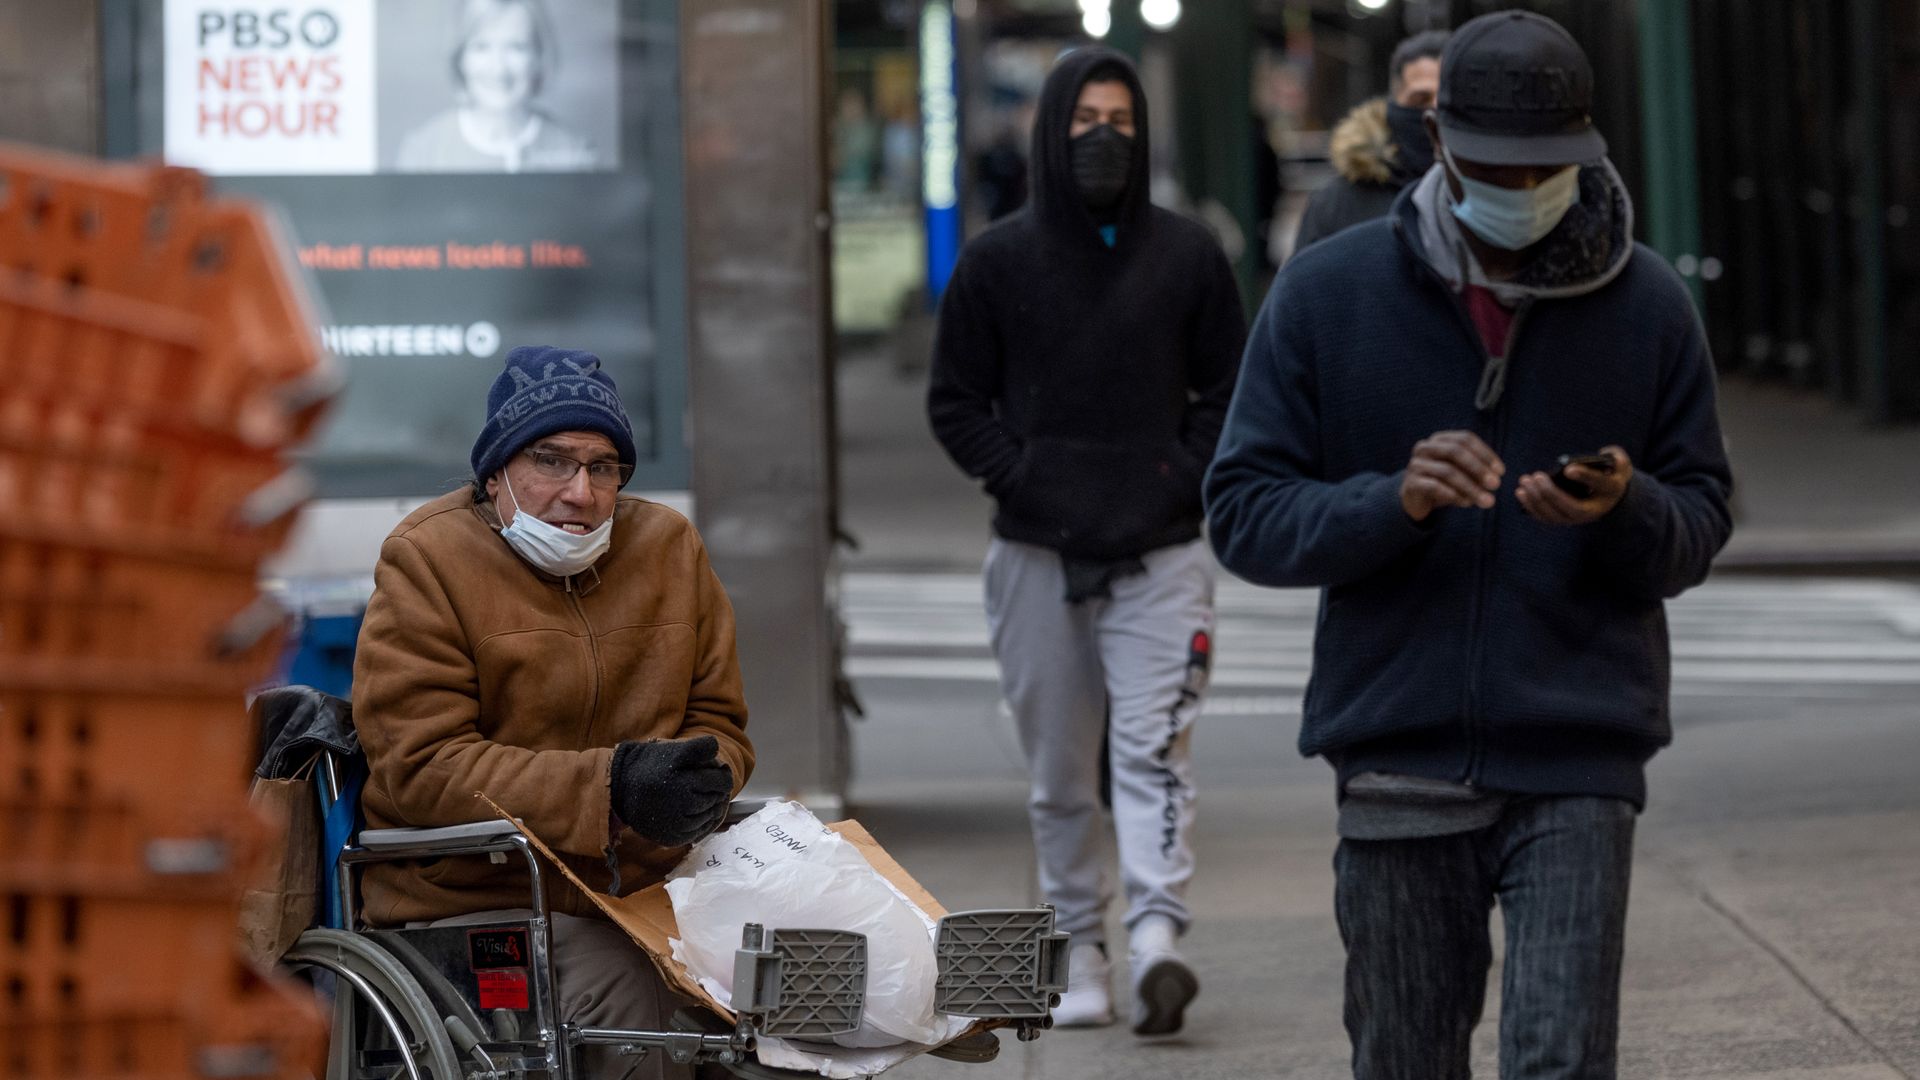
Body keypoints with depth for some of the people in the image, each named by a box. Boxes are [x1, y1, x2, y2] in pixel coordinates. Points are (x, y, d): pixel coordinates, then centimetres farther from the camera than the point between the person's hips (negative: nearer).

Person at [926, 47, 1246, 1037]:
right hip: (1037, 556, 1)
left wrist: (1186, 475, -4)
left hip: (1161, 554, -1)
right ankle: (1080, 950, 13)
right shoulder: (998, 261, 5)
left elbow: (1229, 390, 11)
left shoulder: (1186, 256, 6)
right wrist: (1019, 478, -5)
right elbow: (955, 402, 8)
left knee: (1153, 752, -14)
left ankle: (1157, 937, -24)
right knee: (1059, 773, 6)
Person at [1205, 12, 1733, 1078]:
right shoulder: (1325, 294, 1)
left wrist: (1624, 510, -17)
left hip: (1578, 762, -1)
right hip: (1398, 763, 1)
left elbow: (1700, 523, 6)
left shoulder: (1646, 305, 3)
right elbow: (1243, 513, -1)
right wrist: (1392, 502, -19)